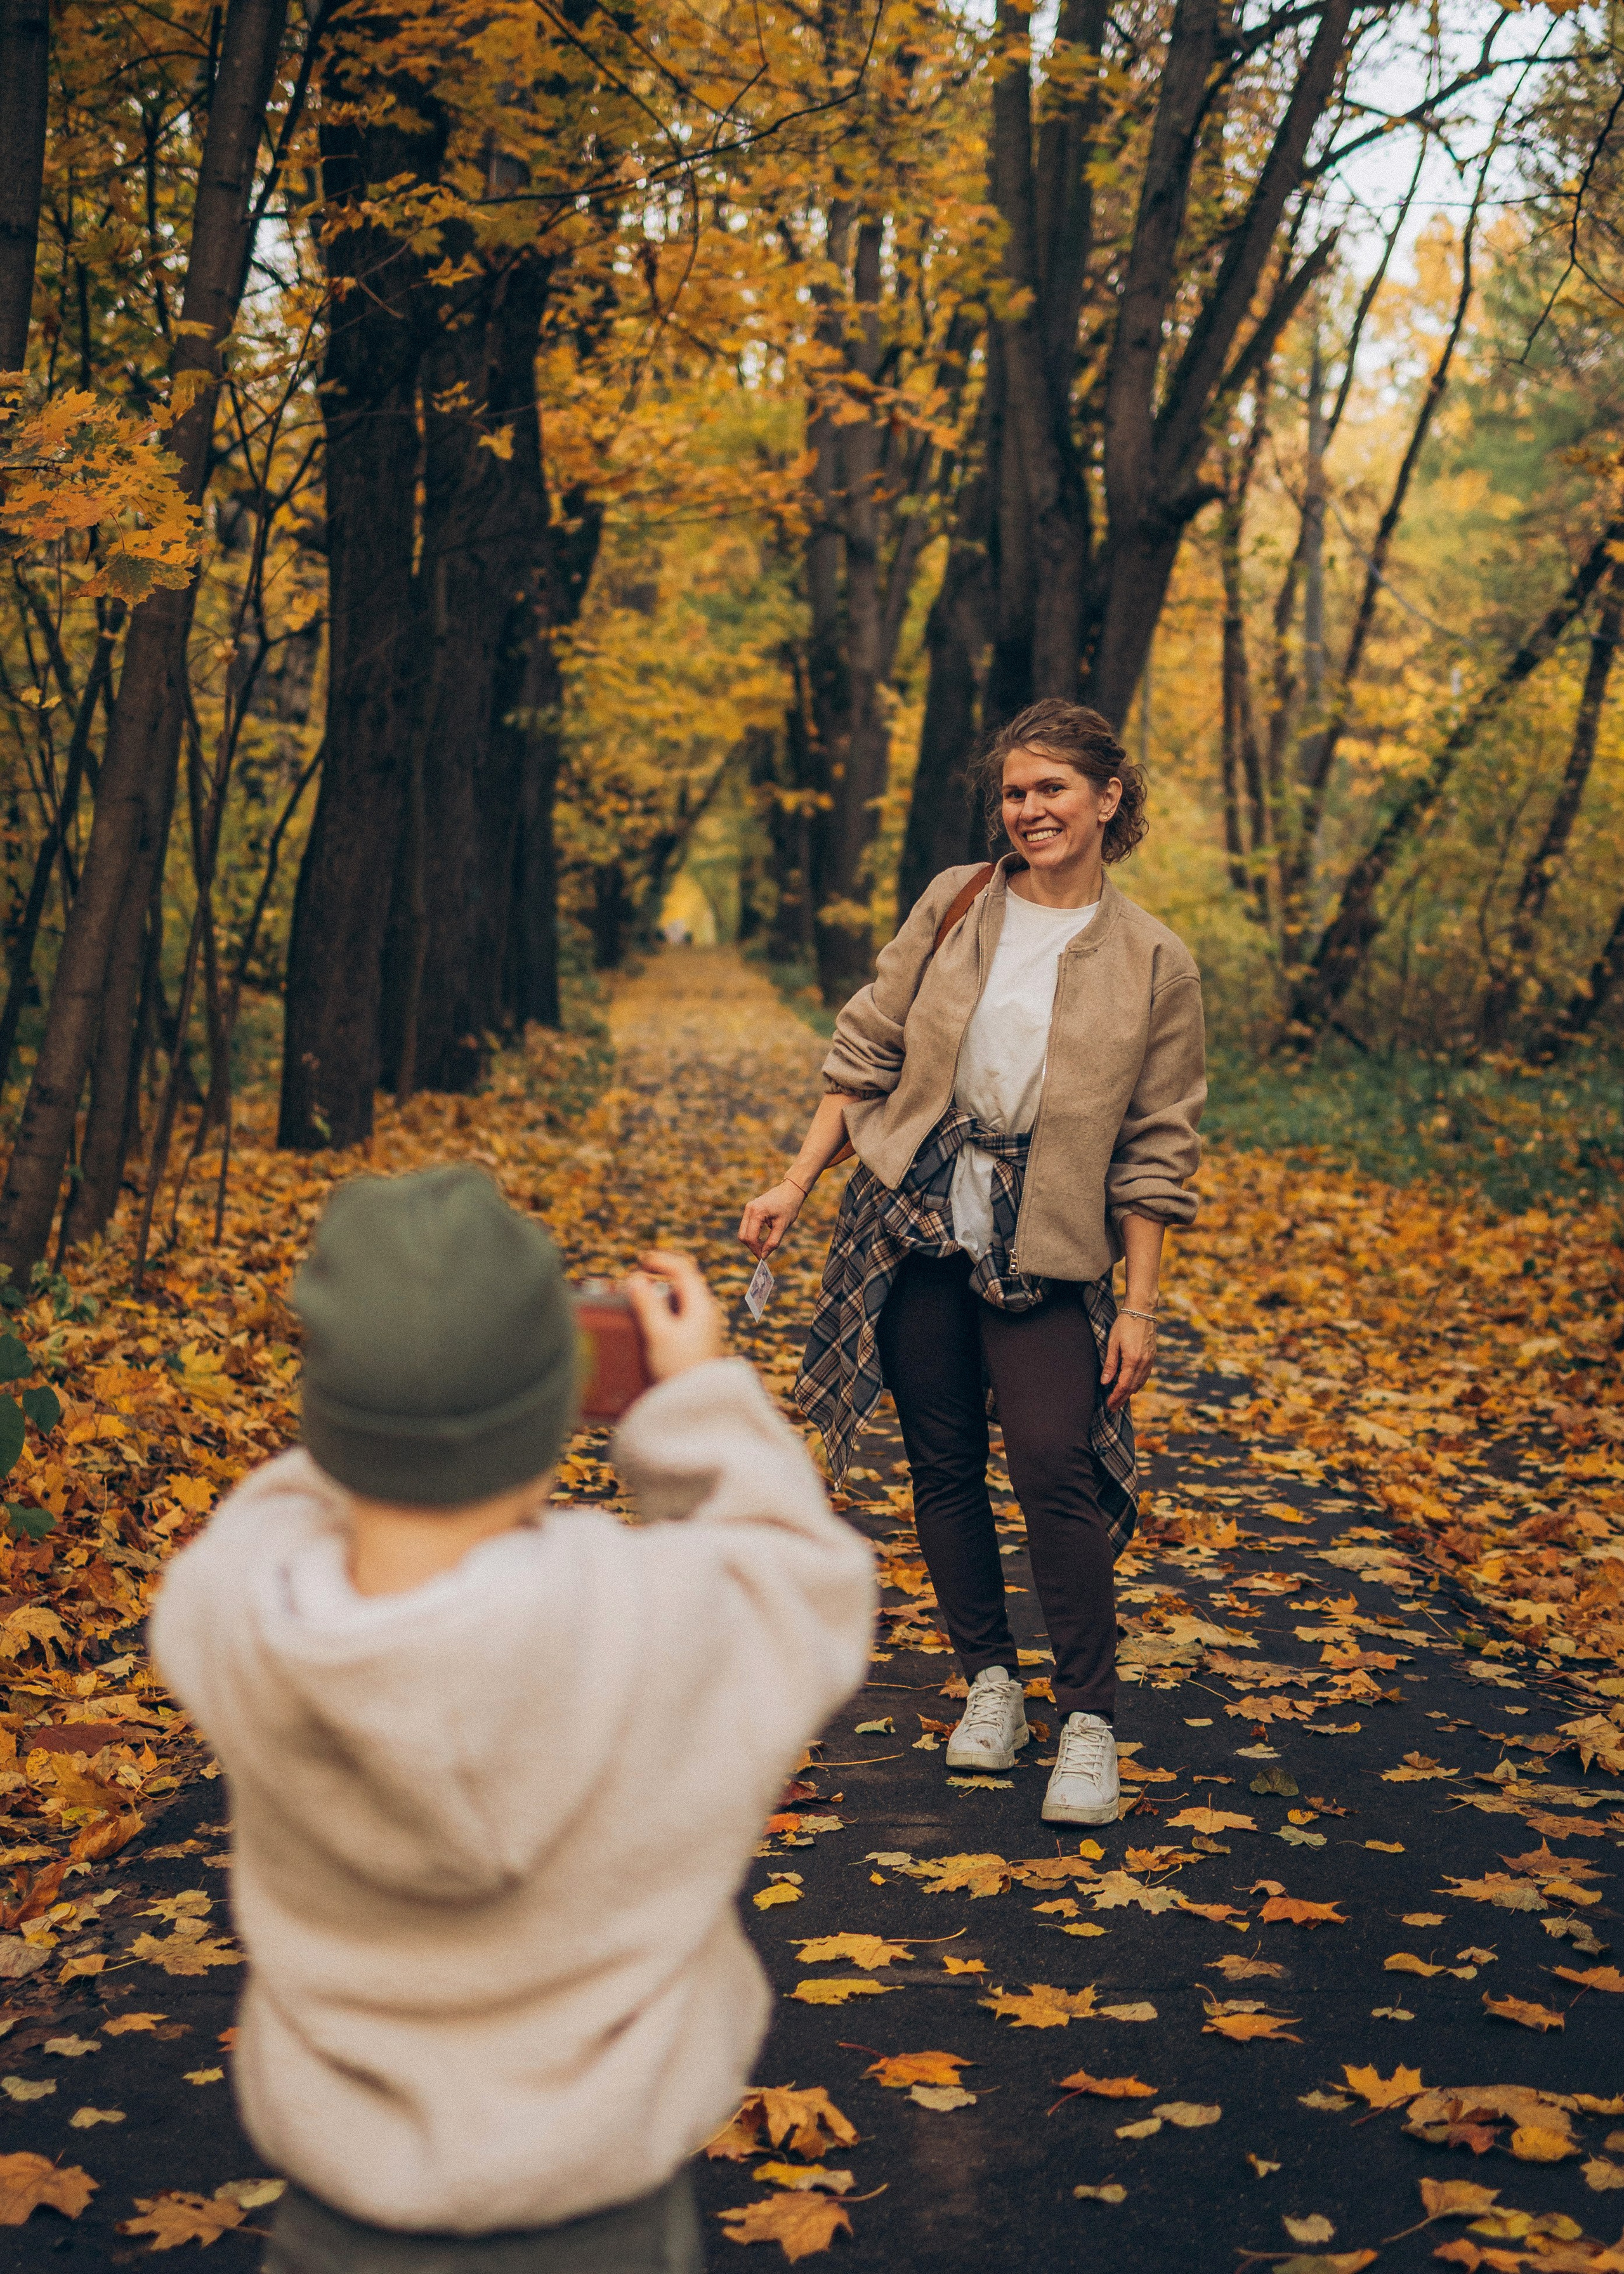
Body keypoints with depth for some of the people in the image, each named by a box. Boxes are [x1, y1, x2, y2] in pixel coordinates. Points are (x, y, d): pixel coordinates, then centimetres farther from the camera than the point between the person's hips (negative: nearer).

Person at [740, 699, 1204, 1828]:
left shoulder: (1154, 964, -1)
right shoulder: (953, 907, 5)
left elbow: (1155, 1153, 0)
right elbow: (867, 1053, 10)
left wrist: (1142, 1304, -3)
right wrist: (797, 1184, 4)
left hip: (1044, 1246, -3)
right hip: (914, 1221, 3)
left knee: (1055, 1463, -13)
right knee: (944, 1462, 7)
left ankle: (1090, 1723, -1)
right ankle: (991, 1682, 23)